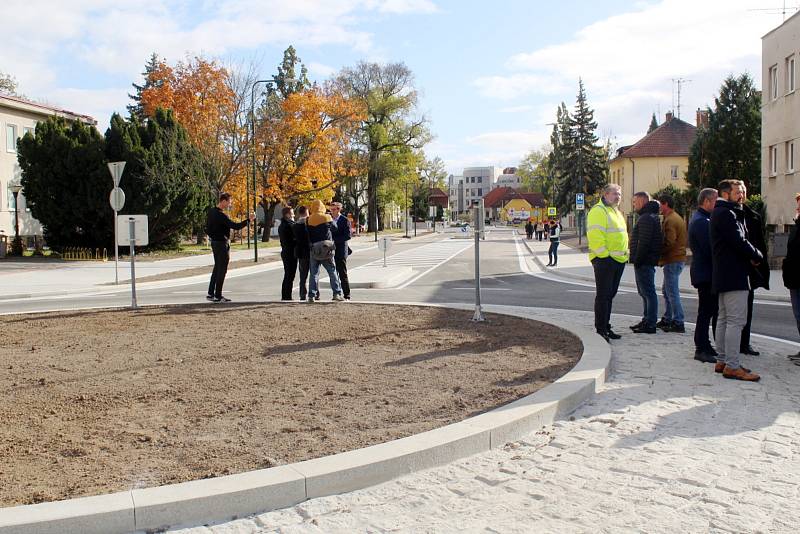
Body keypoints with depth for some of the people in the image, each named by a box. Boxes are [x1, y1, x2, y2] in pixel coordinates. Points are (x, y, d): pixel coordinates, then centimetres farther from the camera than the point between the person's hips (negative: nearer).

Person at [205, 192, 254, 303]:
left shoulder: (211, 212, 7)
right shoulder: (220, 215, -22)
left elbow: (207, 229, 16)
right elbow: (236, 226, -26)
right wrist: (249, 219, -19)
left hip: (214, 242, 10)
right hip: (222, 244, -9)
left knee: (217, 268, 16)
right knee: (222, 270, -2)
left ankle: (210, 294, 19)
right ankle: (218, 296, 1)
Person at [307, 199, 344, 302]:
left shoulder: (308, 220, -1)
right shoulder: (327, 218, -8)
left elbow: (307, 234, 4)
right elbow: (334, 228, 5)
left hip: (313, 250, 2)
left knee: (313, 273, 7)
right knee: (332, 271, 6)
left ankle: (311, 295, 3)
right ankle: (337, 293, 3)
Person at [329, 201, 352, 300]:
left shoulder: (345, 221, -5)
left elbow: (347, 236, -12)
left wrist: (334, 239, -17)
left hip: (341, 251, -5)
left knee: (342, 274, -4)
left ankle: (347, 295, 0)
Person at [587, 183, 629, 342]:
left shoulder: (616, 211, 20)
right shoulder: (598, 211, -11)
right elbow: (595, 236, -20)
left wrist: (625, 254, 19)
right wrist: (604, 255, -20)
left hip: (618, 260, 9)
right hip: (604, 260, -9)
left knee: (610, 295, 14)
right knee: (603, 295, -6)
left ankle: (606, 327, 22)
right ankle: (600, 330, -2)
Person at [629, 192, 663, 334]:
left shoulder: (647, 218, -15)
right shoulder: (647, 217, 19)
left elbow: (644, 242, -22)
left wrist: (637, 260, -20)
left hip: (644, 262, -11)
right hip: (646, 262, 11)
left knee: (648, 292, -9)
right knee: (644, 292, 16)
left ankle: (650, 324, -7)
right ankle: (647, 320, 24)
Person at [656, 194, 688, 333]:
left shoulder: (670, 220, -15)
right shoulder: (677, 218, 18)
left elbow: (669, 243, -22)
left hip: (672, 261, -11)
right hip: (678, 258, 11)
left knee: (672, 292, -7)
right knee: (666, 290, 18)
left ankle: (678, 323, -6)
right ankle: (667, 319, 25)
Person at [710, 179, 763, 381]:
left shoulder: (720, 213, 20)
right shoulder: (726, 213, -13)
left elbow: (738, 240, 16)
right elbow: (739, 242, -19)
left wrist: (751, 255, -1)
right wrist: (758, 256, -2)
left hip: (724, 275, 11)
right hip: (733, 275, -11)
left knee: (724, 319, 13)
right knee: (736, 320, -10)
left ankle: (722, 361, 19)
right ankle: (732, 366, -9)